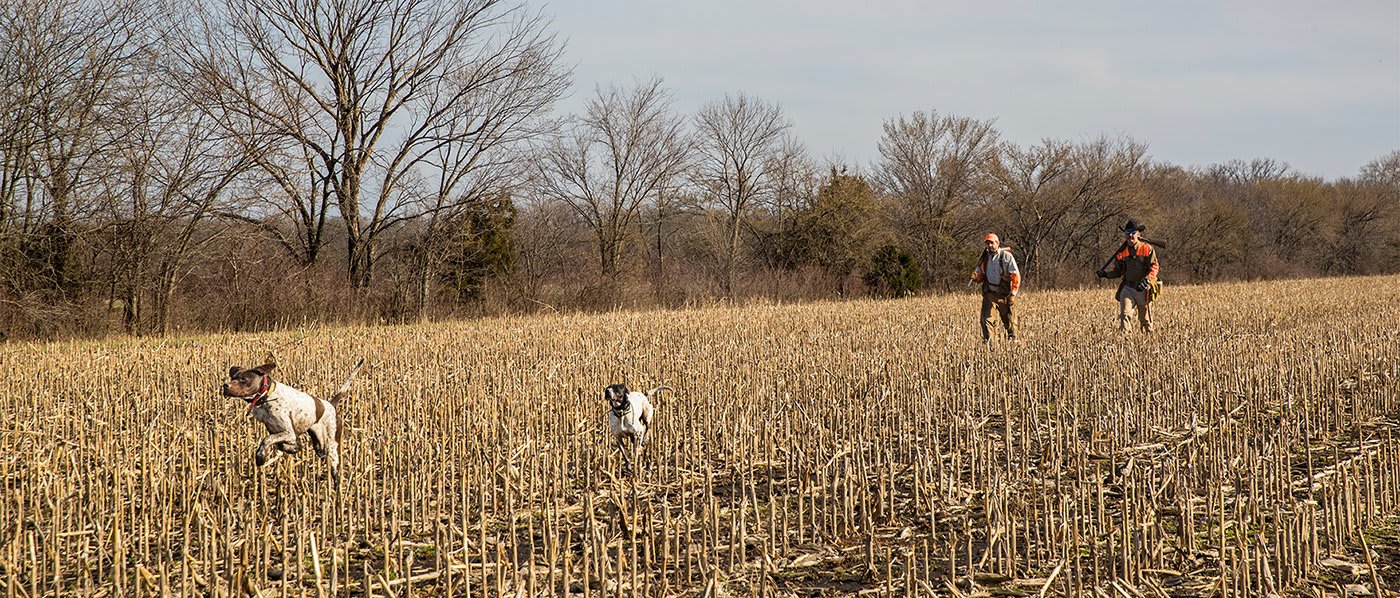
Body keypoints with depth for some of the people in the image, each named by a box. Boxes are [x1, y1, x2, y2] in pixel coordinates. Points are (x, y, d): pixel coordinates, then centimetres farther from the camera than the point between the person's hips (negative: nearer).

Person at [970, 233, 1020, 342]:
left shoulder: (1007, 256, -4)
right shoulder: (984, 258, 9)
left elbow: (1015, 276, -6)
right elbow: (980, 274, 17)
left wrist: (1013, 293, -13)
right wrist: (975, 277, -8)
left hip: (1004, 294, -3)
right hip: (989, 293, 3)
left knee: (1009, 320, 5)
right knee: (986, 318, -11)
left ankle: (1013, 340, 19)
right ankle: (987, 342, -10)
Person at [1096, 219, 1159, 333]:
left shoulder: (1147, 249, -3)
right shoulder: (1122, 252, 8)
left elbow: (1154, 268, -7)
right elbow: (1117, 270, 13)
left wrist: (1146, 280, -24)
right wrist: (1105, 273, -5)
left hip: (1143, 289, -2)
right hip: (1128, 288, 2)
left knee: (1145, 318, 8)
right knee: (1124, 314, -16)